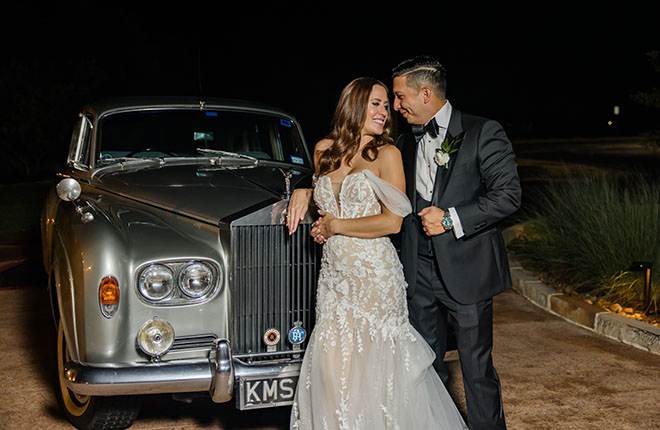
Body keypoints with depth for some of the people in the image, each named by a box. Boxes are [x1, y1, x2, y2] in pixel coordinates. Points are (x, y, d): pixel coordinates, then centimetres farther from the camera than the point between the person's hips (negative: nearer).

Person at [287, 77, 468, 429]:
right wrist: (303, 193, 7)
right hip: (334, 277, 5)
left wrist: (336, 226, -8)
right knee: (331, 366, 4)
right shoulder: (324, 150, 8)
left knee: (372, 366, 2)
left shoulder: (386, 154, -6)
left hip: (375, 276, -4)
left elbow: (392, 221, -14)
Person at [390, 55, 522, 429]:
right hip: (419, 270, 6)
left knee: (477, 366, 1)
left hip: (467, 268, -5)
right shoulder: (406, 143, 13)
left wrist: (452, 219, -16)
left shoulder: (483, 133, -6)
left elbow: (508, 195, -12)